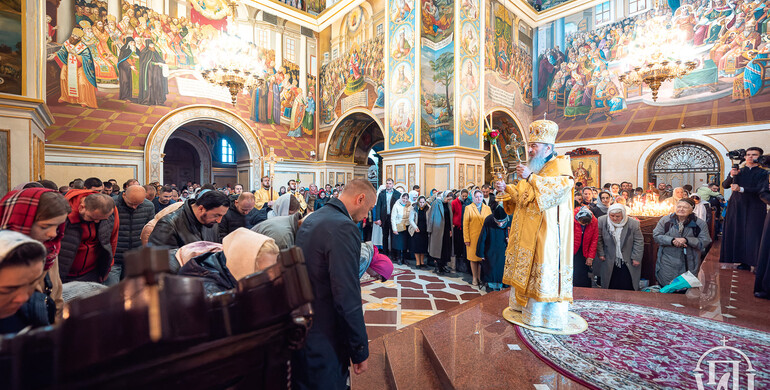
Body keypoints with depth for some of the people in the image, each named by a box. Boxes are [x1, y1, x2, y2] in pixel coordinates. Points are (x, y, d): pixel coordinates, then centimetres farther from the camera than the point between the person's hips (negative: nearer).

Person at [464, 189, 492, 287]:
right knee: (473, 258, 4)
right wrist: (466, 239, -6)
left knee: (482, 258, 4)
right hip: (473, 238, -2)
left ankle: (480, 277, 16)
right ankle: (474, 278, 14)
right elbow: (465, 225, 0)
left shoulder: (487, 208, 10)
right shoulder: (469, 208, 3)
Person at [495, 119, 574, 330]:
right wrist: (506, 190, 4)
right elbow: (522, 197, 21)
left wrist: (530, 178, -27)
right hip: (527, 232, 8)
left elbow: (560, 187, -24)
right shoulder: (534, 167, 19)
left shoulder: (560, 164, -4)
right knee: (526, 266, 12)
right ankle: (525, 303, 25)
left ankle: (548, 314, 6)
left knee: (545, 269, -5)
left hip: (547, 231, -8)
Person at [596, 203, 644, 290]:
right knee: (611, 286, 9)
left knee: (627, 288, 5)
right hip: (609, 261, 1)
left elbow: (639, 242, -3)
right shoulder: (602, 221, -9)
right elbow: (598, 239, -1)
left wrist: (636, 258, -5)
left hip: (628, 262, 0)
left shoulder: (634, 224, -10)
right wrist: (601, 253, -2)